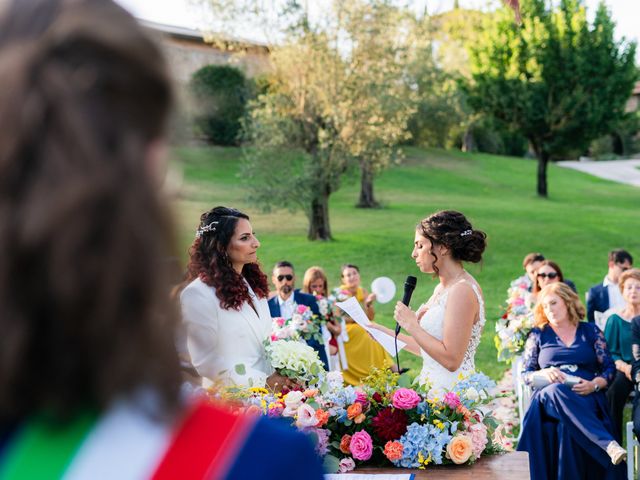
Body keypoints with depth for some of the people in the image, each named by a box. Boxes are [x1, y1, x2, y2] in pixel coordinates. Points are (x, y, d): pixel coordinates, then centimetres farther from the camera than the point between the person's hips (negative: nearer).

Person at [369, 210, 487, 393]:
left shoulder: (463, 290, -14)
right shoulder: (442, 288, 14)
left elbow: (451, 359, -20)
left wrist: (411, 325, -12)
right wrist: (389, 335, 17)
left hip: (451, 392, -8)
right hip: (433, 388, 8)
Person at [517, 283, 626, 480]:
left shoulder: (590, 331, 18)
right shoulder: (538, 335, 19)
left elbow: (609, 368, 12)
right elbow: (526, 374, 14)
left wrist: (594, 385, -10)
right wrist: (544, 373, -9)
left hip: (587, 398, 0)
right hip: (548, 398, 0)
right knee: (556, 391, -40)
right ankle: (609, 444, -51)